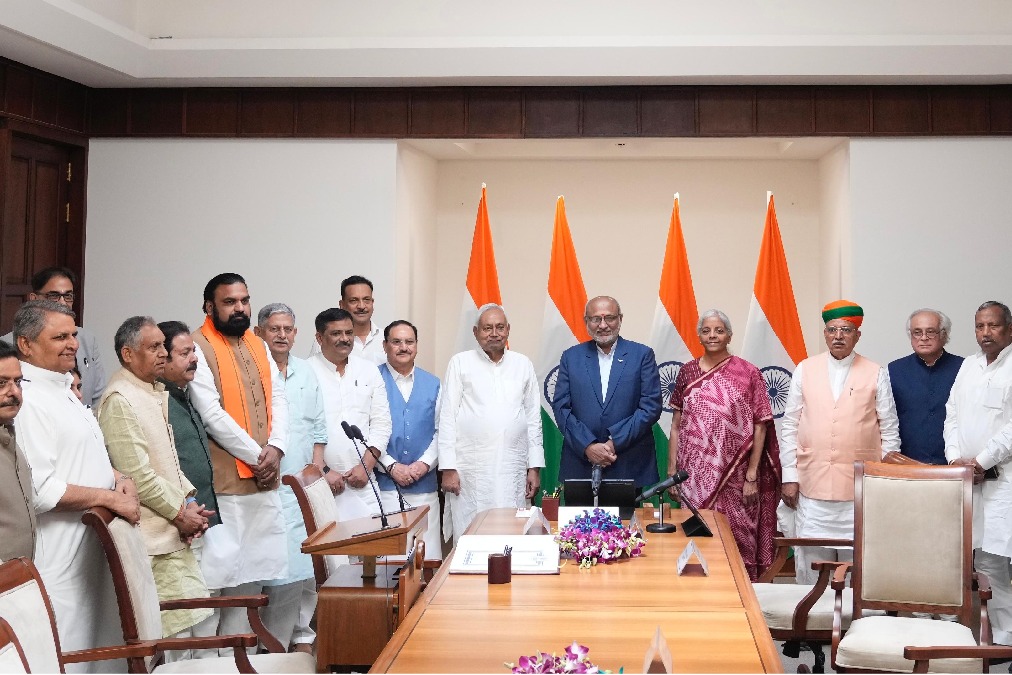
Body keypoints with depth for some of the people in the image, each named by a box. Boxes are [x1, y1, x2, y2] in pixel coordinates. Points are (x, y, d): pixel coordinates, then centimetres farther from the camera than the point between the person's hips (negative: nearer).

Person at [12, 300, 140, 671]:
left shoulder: (63, 390, 15)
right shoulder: (28, 400, -18)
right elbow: (40, 491, -24)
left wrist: (120, 479, 5)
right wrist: (111, 498, -17)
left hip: (94, 550, 10)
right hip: (61, 555, -10)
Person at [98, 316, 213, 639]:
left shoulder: (156, 394, 16)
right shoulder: (120, 400, -14)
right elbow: (138, 475, -19)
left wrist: (190, 498, 7)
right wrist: (180, 514, -11)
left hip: (174, 534, 10)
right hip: (154, 537, -10)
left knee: (200, 615, 11)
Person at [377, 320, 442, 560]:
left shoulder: (432, 384, 13)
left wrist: (424, 463, -4)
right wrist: (392, 467, -10)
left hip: (424, 485, 3)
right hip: (384, 484, -3)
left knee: (427, 556, 1)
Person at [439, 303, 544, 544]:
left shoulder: (523, 364, 12)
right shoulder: (460, 363, 4)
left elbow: (533, 418, 13)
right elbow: (447, 417, 2)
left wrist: (535, 467, 9)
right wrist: (448, 468, -4)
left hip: (512, 471, 2)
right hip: (470, 470, -2)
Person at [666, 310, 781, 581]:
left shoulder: (748, 374, -1)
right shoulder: (687, 372, 7)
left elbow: (760, 427, -3)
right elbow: (676, 426, 9)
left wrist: (752, 476, -7)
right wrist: (671, 470, 3)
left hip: (734, 477, -2)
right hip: (695, 476, 2)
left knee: (737, 541, 0)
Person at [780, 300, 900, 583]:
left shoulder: (876, 374, 4)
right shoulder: (805, 370, 7)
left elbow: (889, 431, 6)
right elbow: (790, 427, 8)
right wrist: (789, 477, 3)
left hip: (861, 490, -1)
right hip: (812, 488, 1)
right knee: (812, 567, 2)